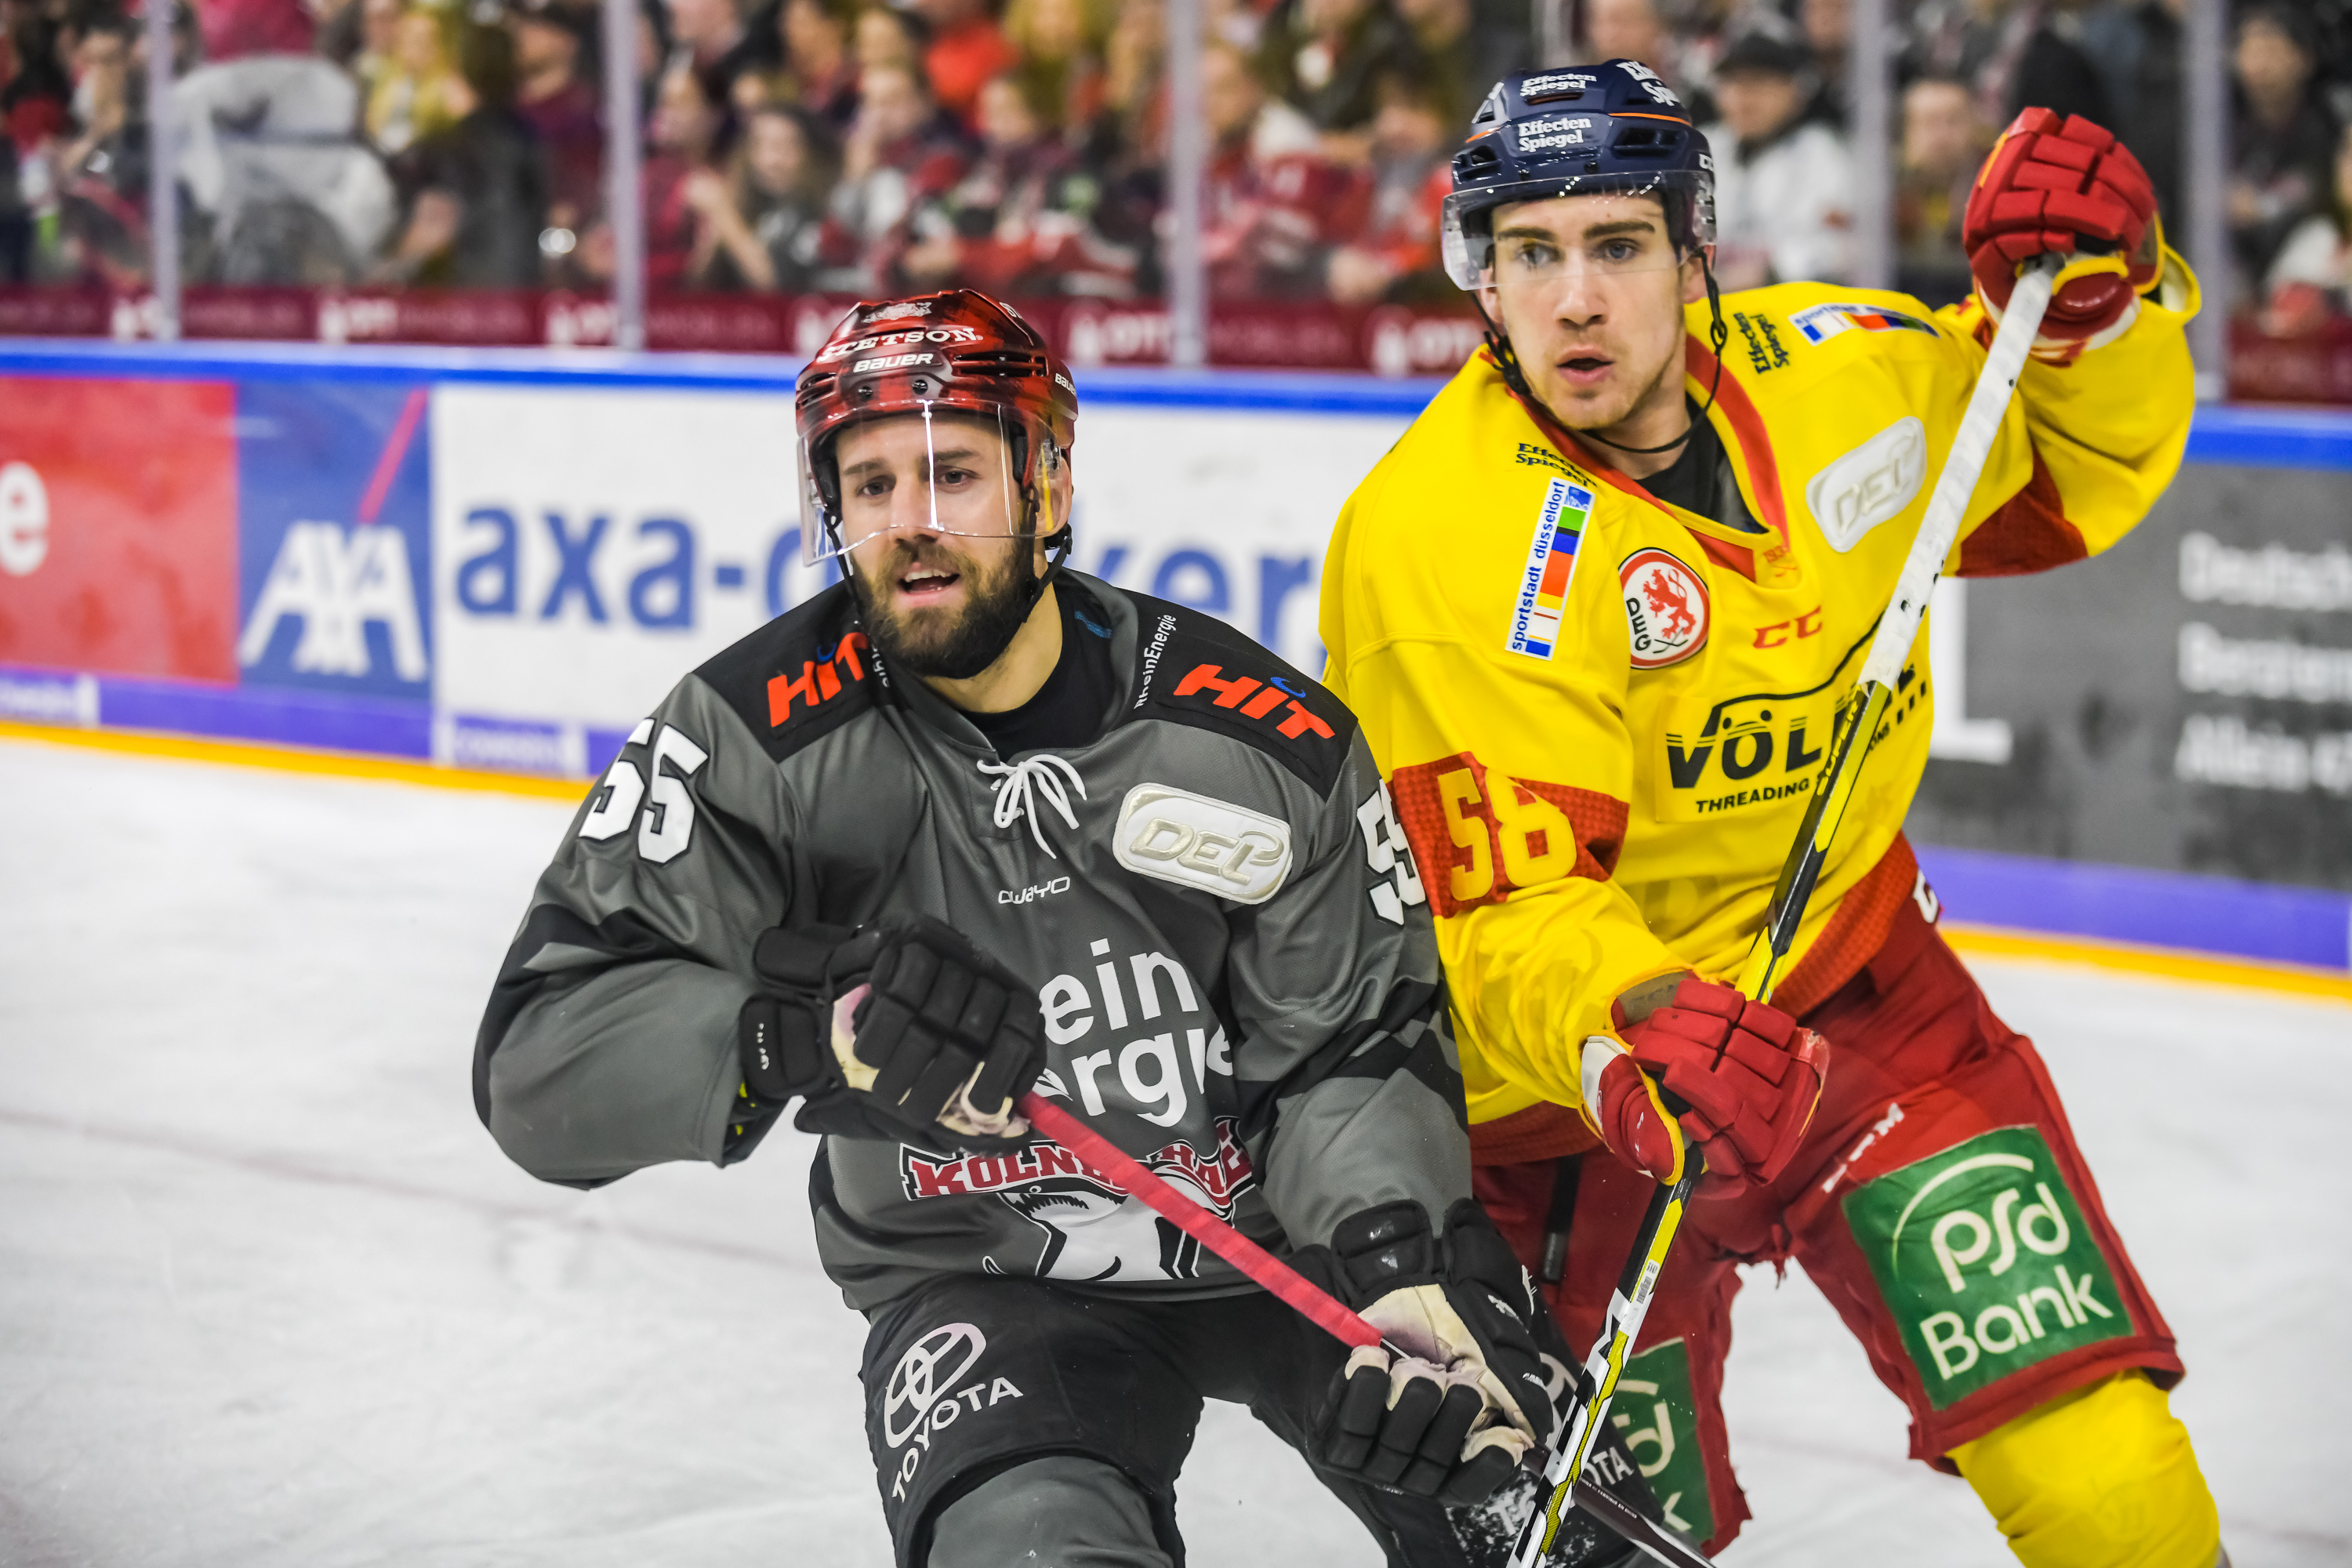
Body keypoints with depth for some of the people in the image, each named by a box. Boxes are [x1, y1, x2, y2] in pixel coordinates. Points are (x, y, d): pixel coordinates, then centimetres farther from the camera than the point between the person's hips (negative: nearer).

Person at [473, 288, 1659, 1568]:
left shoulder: (1271, 737, -12)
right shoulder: (756, 735, -16)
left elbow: (1360, 1049, -6)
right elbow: (536, 1055, -19)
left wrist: (1405, 1277, -25)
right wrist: (807, 1030, -35)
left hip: (1289, 1230, 3)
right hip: (982, 1278, -2)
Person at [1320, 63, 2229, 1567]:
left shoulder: (1838, 369, -8)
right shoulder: (1434, 541, -23)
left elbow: (2070, 478, 11)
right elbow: (1497, 913, -25)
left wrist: (2098, 297, -9)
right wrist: (1635, 1036, -44)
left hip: (1855, 981, 3)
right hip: (1581, 1072, -3)